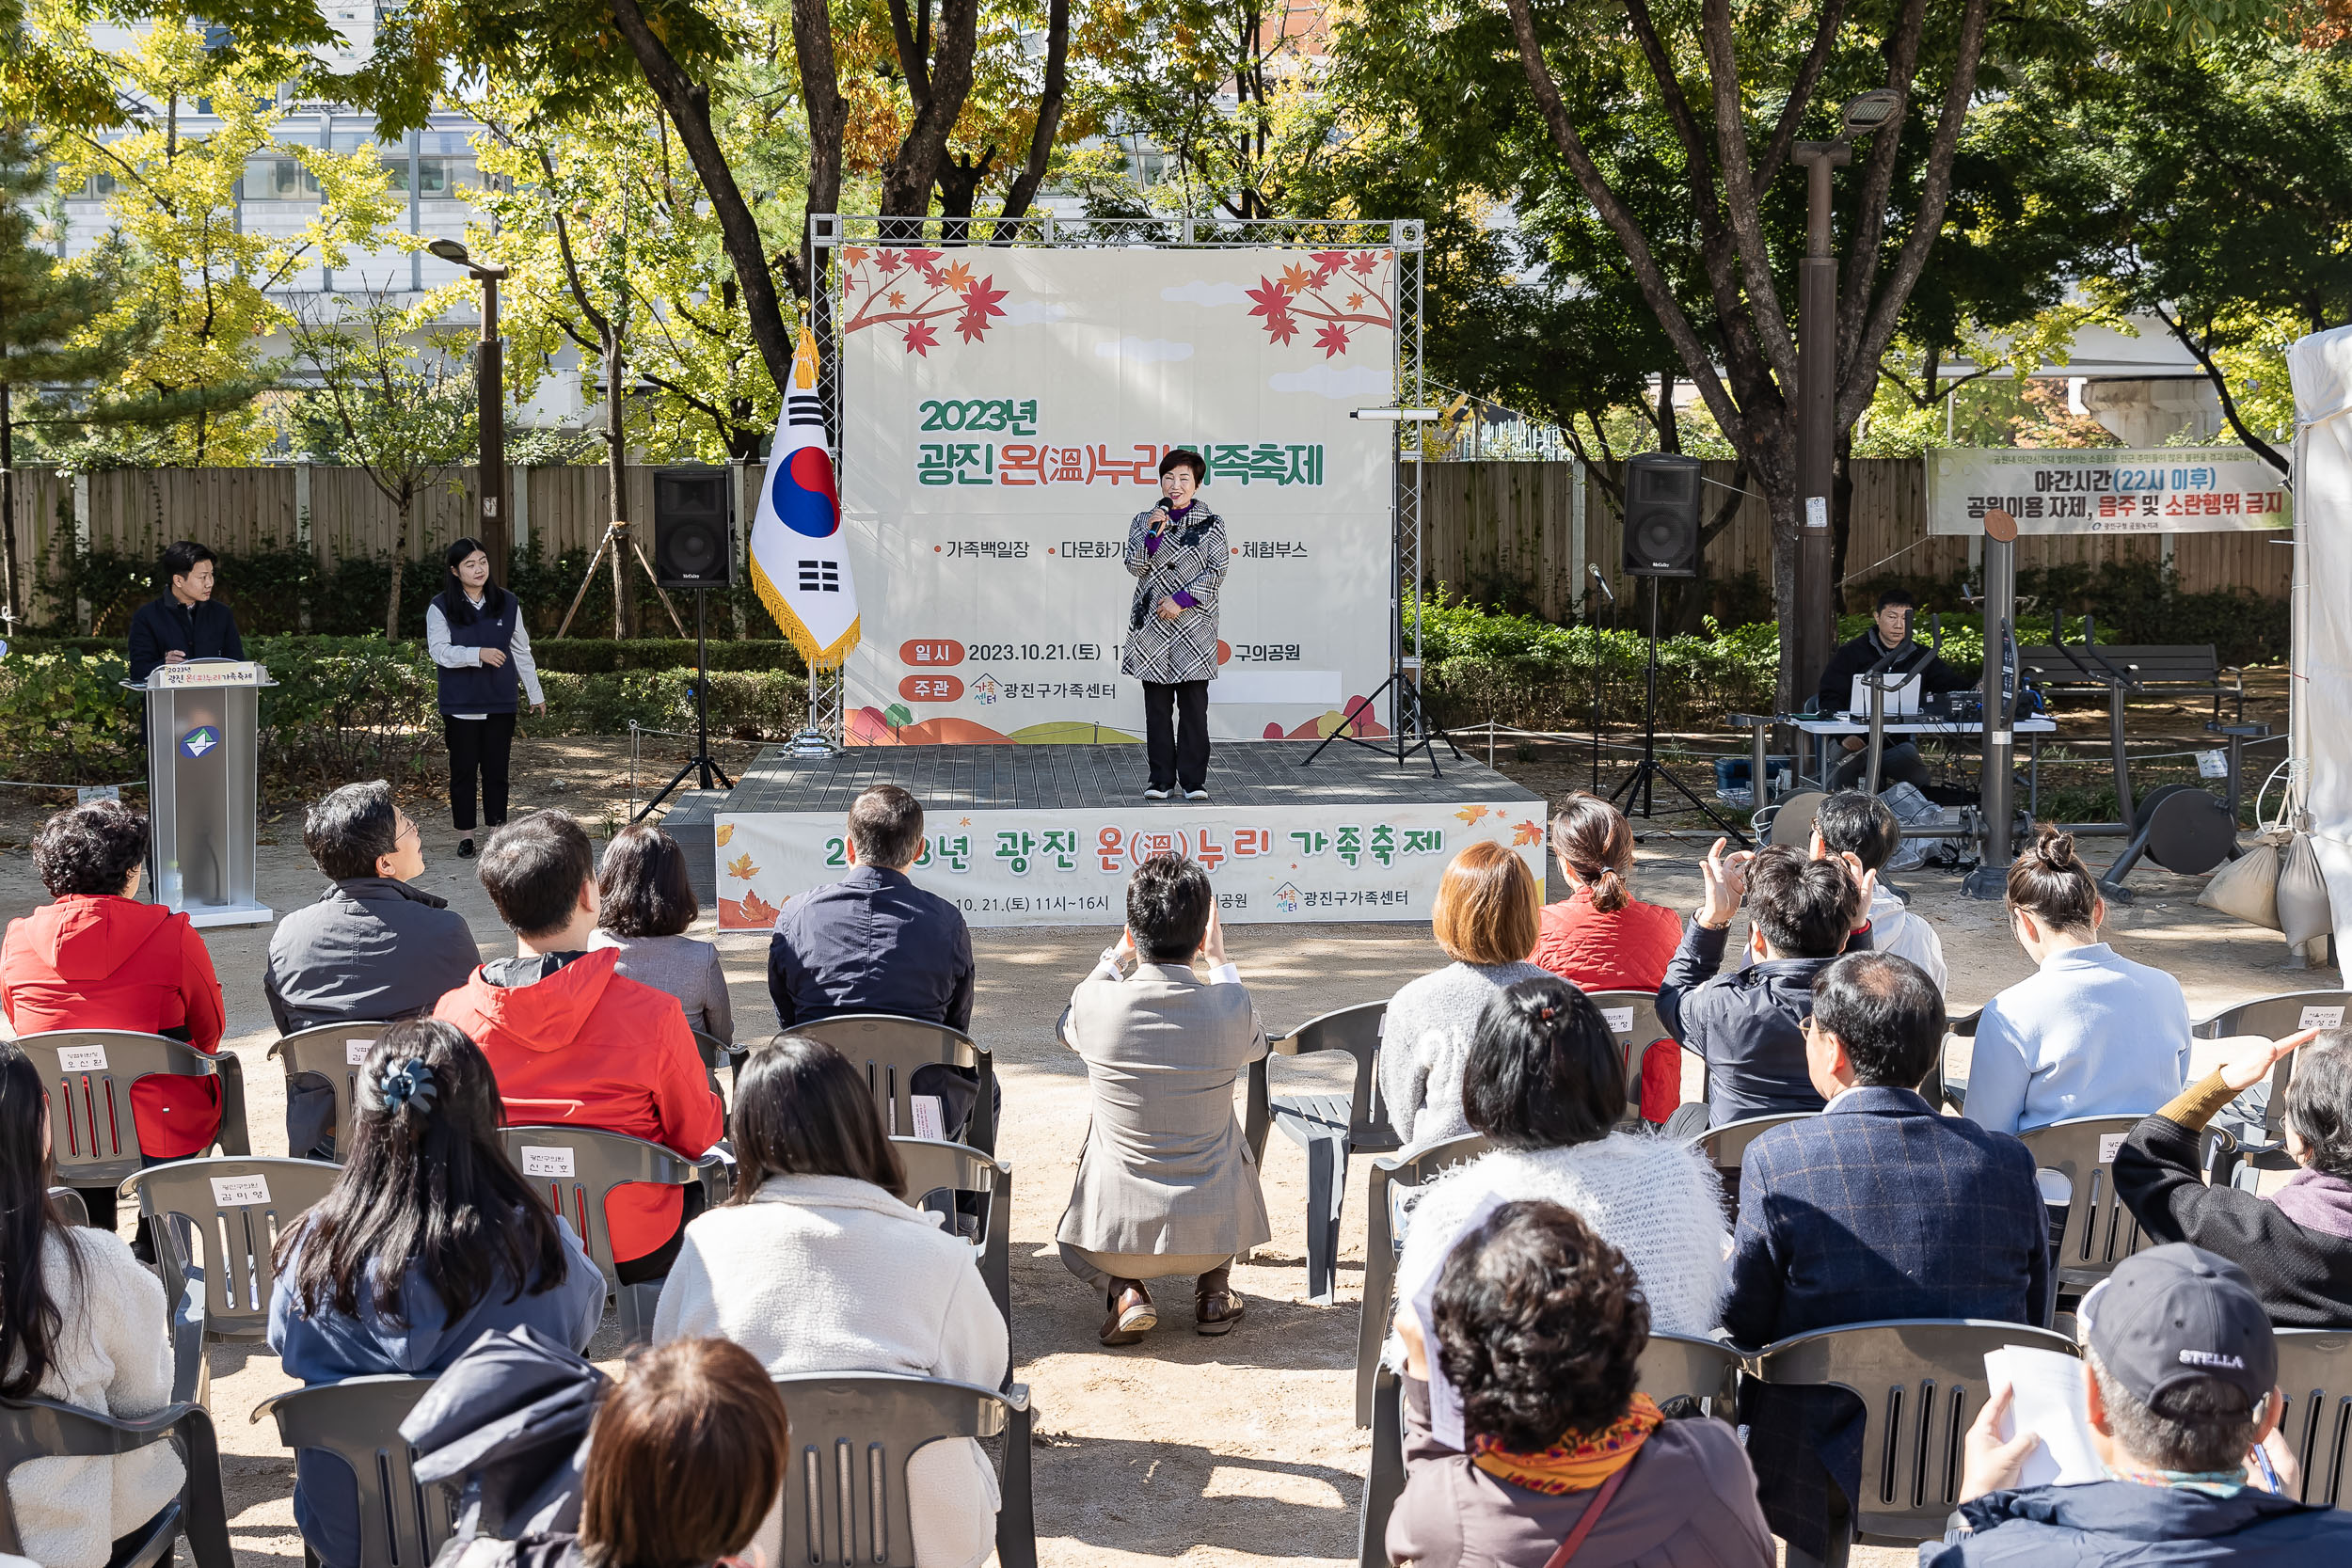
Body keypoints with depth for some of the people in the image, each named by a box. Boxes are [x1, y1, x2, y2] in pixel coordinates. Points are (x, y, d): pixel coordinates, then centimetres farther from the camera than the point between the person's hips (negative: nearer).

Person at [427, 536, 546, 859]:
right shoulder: (440, 607, -3)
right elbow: (439, 651, -12)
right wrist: (478, 654, -25)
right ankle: (466, 834, 13)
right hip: (460, 704, -2)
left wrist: (535, 693, 15)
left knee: (496, 769, 5)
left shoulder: (508, 603, 6)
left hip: (500, 702, 2)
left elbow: (521, 651, 13)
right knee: (463, 769, 4)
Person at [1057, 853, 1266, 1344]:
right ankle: (1214, 1287, 23)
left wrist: (1114, 958, 24)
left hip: (1115, 1236, 0)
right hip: (1211, 1235, 1)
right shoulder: (1231, 1007, -14)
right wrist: (1219, 961, 23)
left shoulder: (1096, 1001, -15)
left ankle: (1122, 1290, 6)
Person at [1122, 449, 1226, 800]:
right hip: (1151, 624, 2)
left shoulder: (1211, 524, 4)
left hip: (1195, 623, -2)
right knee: (1157, 705, 4)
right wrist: (1154, 533, -15)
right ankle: (1160, 778, 10)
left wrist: (1182, 600, -11)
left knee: (1194, 704, -2)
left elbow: (1217, 570, -3)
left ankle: (1193, 780, 4)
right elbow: (1134, 566, 0)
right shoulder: (1144, 521, 9)